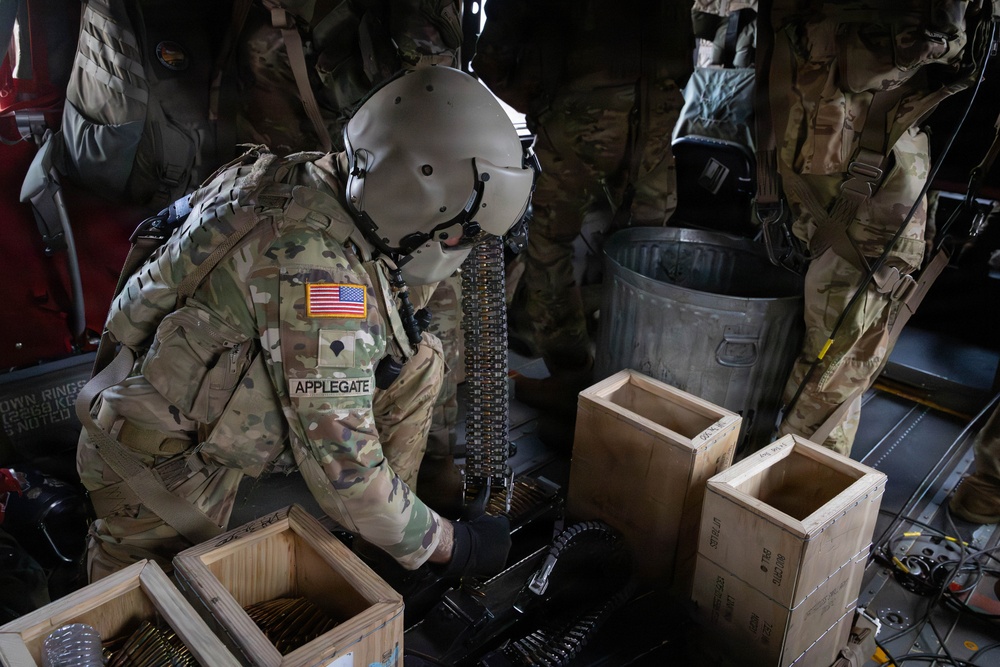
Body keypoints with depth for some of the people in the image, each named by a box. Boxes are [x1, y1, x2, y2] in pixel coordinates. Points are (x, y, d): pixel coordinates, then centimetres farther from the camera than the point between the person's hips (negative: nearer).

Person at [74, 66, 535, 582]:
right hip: (163, 457, -7)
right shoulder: (314, 268, -38)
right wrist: (449, 547, -21)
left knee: (418, 359, -3)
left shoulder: (325, 177, -12)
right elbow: (342, 465, -34)